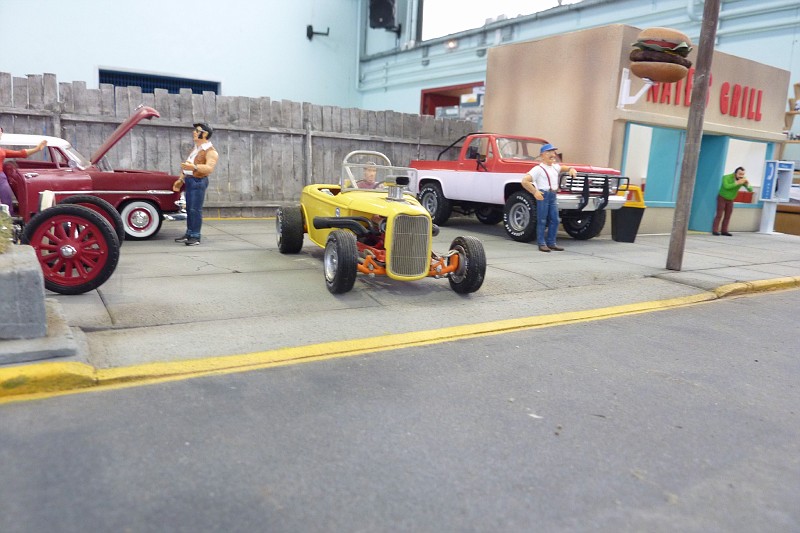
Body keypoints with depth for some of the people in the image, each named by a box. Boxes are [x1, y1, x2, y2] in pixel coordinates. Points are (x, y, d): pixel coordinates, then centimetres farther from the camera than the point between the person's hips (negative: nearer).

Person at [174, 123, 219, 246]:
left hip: (198, 181, -9)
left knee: (195, 209, -10)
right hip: (189, 180, 9)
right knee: (189, 209, 11)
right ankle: (189, 233, 17)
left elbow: (209, 168, -27)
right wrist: (180, 179, 21)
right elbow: (187, 165, 25)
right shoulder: (196, 149, 18)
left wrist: (194, 167, -41)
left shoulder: (210, 151, -11)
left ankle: (196, 237, -7)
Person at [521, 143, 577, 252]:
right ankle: (542, 244, 4)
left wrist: (571, 169, 7)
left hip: (553, 195, 7)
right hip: (543, 195, -7)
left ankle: (551, 243, 16)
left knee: (554, 220, 7)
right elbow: (524, 181, -13)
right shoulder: (538, 169, -6)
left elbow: (564, 168, 31)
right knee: (542, 221, -2)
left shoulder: (555, 167, 16)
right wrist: (535, 192, -17)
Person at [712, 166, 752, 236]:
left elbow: (750, 190, -14)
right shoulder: (726, 177, -22)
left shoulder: (743, 180, -10)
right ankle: (715, 230, -8)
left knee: (727, 216, 3)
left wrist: (747, 184, -33)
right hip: (722, 198, -5)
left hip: (730, 200, 5)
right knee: (719, 215, -9)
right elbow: (726, 186, -38)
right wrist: (737, 183, -42)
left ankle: (724, 231, 6)